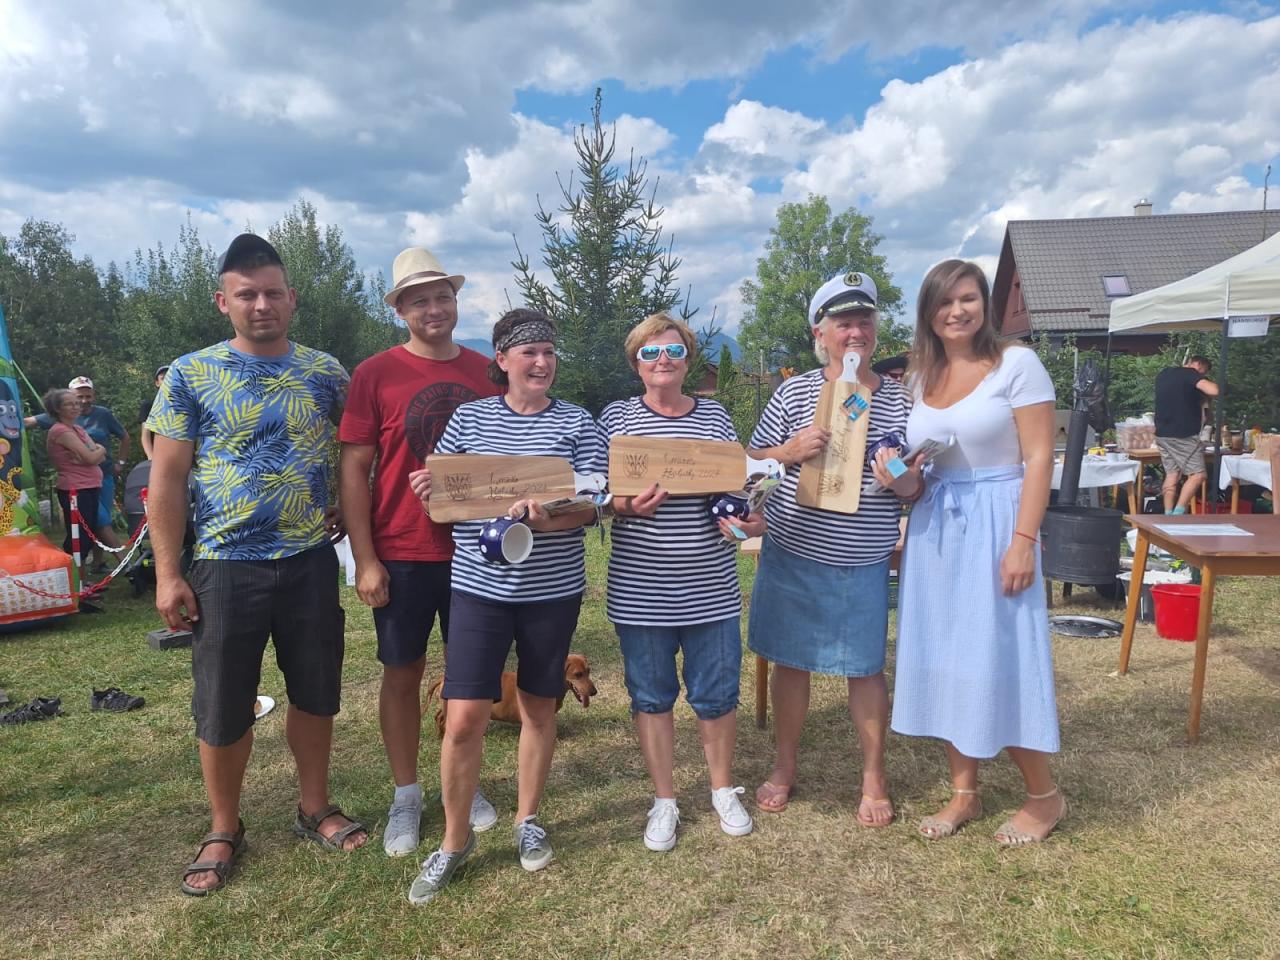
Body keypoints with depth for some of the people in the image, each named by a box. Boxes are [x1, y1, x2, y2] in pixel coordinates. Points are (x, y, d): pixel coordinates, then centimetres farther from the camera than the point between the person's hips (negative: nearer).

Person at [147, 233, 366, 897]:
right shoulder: (191, 375, -4)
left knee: (316, 695, 13)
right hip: (225, 567, -2)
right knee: (223, 709, 9)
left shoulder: (324, 373, 2)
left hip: (311, 562, 2)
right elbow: (167, 478, -4)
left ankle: (315, 809, 33)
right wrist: (168, 573, -8)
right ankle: (224, 830, 30)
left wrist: (346, 508, -1)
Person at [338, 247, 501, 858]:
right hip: (402, 554, -2)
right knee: (402, 672, 9)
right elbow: (353, 470, -5)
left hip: (474, 549, 3)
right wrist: (364, 560, -10)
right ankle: (405, 797, 27)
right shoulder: (375, 374, -5)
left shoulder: (484, 372, 4)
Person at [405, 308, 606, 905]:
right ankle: (455, 840, 20)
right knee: (464, 717, -3)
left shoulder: (577, 424, 1)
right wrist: (429, 491, -17)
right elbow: (440, 494, 7)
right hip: (480, 586, 0)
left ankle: (527, 820, 35)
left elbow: (590, 505, -6)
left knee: (539, 707, 14)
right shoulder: (469, 418, 3)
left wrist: (546, 519, -26)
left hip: (553, 588, 0)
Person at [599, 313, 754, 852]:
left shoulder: (715, 416, 7)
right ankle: (664, 799, 31)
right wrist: (628, 506, -22)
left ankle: (723, 789, 35)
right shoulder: (617, 417, 1)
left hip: (710, 586, 1)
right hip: (640, 589, -1)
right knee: (651, 695, 11)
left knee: (716, 692, 9)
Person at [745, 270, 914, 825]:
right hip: (792, 554, 0)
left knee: (865, 669, 8)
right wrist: (790, 451, -16)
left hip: (863, 564, 0)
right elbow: (751, 461, 4)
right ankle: (783, 769, 31)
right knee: (790, 660, 12)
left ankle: (873, 779, 29)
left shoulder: (900, 400, 2)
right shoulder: (794, 392, -1)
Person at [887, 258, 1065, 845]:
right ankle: (964, 792, 25)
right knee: (944, 658, 9)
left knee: (1000, 659, -2)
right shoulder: (921, 378, 10)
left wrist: (1024, 541, -18)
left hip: (994, 525, -6)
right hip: (934, 529, 6)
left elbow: (1039, 457, -12)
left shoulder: (1016, 364, -7)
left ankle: (1044, 796, 21)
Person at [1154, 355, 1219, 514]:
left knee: (1172, 475, 10)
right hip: (1183, 435, -8)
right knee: (1197, 474, -5)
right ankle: (1178, 513, -12)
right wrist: (1210, 382, 0)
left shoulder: (1163, 374, 17)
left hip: (1162, 434, 8)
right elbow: (1214, 391, -22)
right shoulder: (1190, 374, -8)